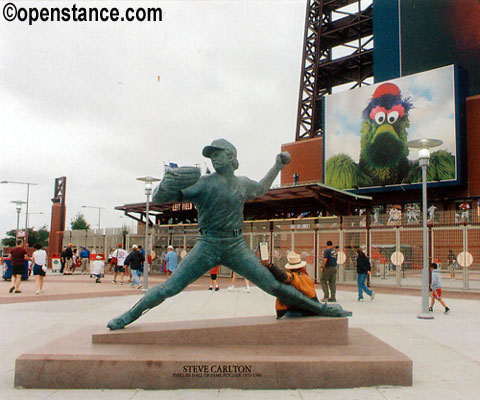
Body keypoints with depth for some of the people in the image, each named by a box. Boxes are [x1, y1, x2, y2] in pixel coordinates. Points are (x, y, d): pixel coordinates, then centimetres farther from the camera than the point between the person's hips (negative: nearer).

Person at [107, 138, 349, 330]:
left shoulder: (243, 184, 11)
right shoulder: (203, 183, -3)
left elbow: (260, 189, 37)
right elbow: (158, 199, -6)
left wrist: (277, 166, 32)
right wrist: (167, 183, -29)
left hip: (236, 247, 2)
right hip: (207, 245, -2)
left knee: (273, 285, -2)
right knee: (170, 287, -8)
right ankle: (130, 315, 9)